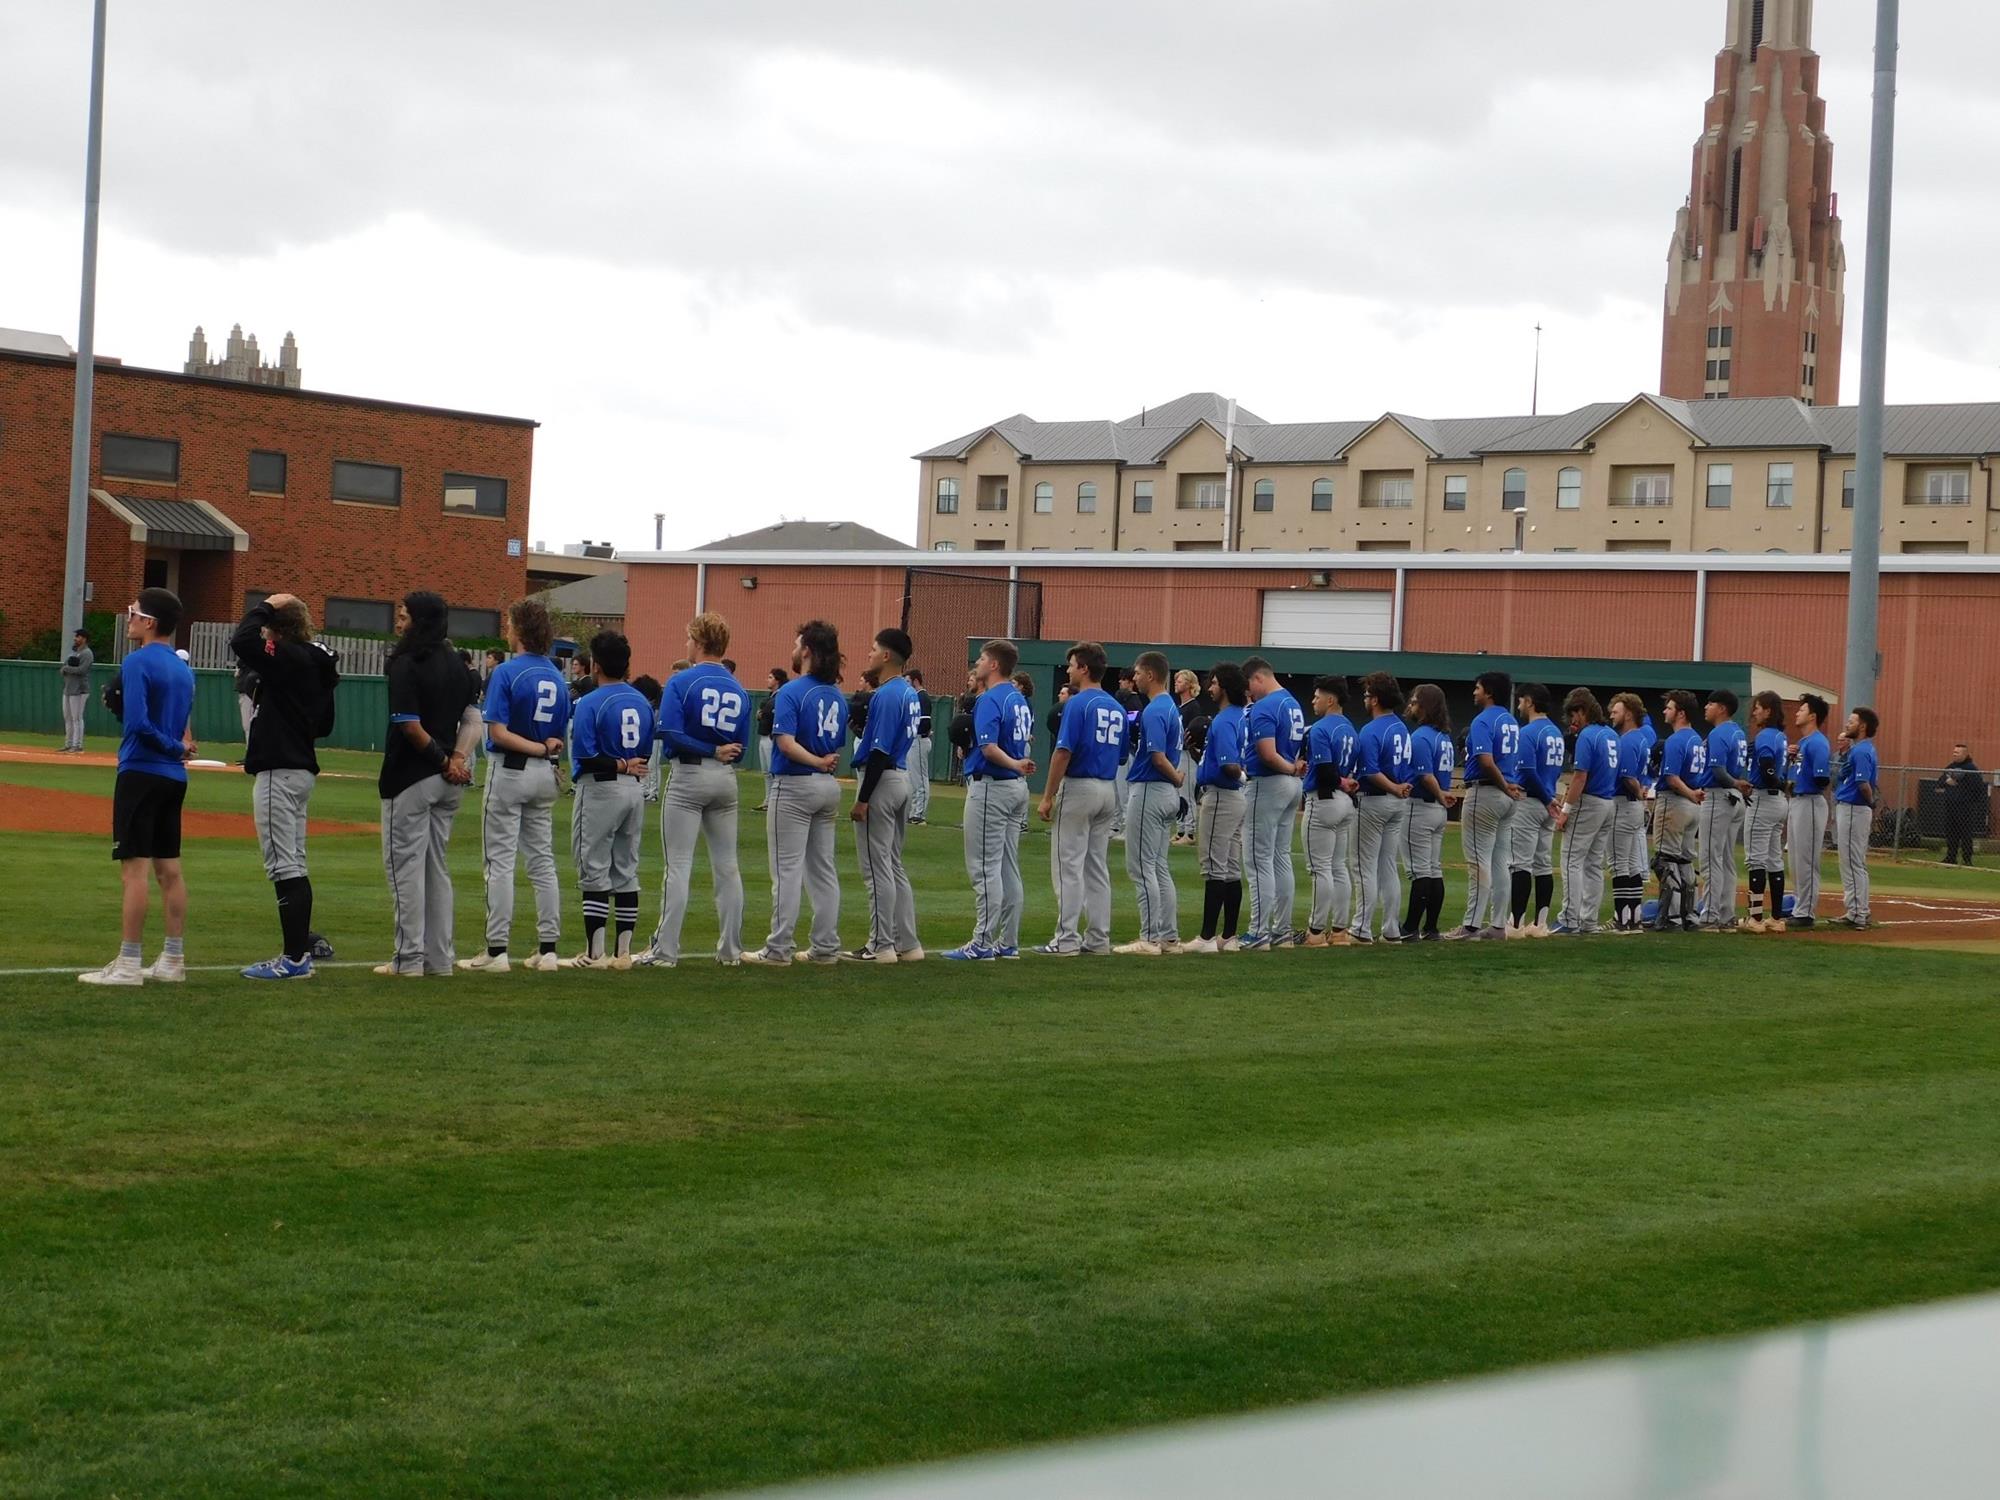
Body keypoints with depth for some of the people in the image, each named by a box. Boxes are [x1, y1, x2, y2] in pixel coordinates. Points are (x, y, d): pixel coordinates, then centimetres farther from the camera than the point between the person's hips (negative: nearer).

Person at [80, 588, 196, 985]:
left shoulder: (137, 662, -12)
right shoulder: (184, 669, 14)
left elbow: (138, 723, -21)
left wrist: (176, 748, -10)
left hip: (141, 773, -8)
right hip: (174, 777, 8)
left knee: (134, 869, -7)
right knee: (169, 870, 11)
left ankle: (128, 964, -7)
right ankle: (173, 961, 14)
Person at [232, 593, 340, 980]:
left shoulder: (290, 658, -15)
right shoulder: (316, 664, 13)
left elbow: (242, 642, -30)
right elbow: (324, 725, 19)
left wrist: (266, 606, -16)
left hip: (279, 772, -10)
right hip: (302, 769, 10)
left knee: (284, 866, -8)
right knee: (294, 865, 15)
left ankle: (294, 959, -9)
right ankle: (300, 950, 20)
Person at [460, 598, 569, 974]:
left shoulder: (506, 672, -13)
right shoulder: (558, 677, 8)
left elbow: (498, 731, -18)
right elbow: (562, 735, 9)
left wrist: (538, 748, -13)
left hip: (509, 771, -6)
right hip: (545, 775, 6)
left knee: (499, 862, -3)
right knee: (542, 862, 10)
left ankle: (497, 950, -4)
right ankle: (547, 949, 10)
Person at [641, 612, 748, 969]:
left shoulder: (681, 681, -8)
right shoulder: (739, 690, 9)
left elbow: (669, 731, -17)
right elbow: (741, 747, 9)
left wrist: (710, 751, -10)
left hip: (689, 777, -5)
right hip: (726, 779, 5)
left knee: (678, 866, -4)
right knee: (727, 866, 10)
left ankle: (665, 950, -5)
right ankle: (730, 950, 14)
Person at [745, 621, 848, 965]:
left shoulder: (792, 692, -13)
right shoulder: (837, 696, 9)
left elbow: (786, 742, -24)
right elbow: (839, 744, 12)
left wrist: (818, 763, -15)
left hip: (795, 786, -7)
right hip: (829, 787, 7)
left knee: (787, 869, -4)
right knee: (823, 869, 11)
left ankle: (780, 947, -4)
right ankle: (826, 946, 13)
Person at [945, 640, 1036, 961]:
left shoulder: (989, 700, -15)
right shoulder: (1019, 699, 13)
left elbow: (989, 748, -26)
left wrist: (1014, 765, -16)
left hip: (990, 787, -9)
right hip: (1018, 789, 9)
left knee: (984, 868, -7)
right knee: (1009, 868, 11)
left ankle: (983, 944, -7)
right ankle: (1009, 943, 14)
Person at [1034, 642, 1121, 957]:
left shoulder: (1077, 703, -12)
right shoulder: (1117, 707, 11)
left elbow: (1064, 752, -17)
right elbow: (1122, 753, 14)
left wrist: (1047, 797, -13)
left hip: (1078, 787, -8)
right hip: (1108, 789, 8)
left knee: (1068, 866, -5)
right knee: (1098, 867, 11)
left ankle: (1067, 940, -7)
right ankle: (1098, 939, 11)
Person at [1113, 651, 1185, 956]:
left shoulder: (1154, 710, -17)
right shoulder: (1171, 707, 14)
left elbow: (1158, 757, -23)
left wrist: (1177, 779, -9)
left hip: (1149, 791, -10)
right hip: (1167, 794, 10)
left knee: (1142, 867, -6)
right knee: (1160, 868, 12)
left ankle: (1150, 938, -6)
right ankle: (1169, 937, 13)